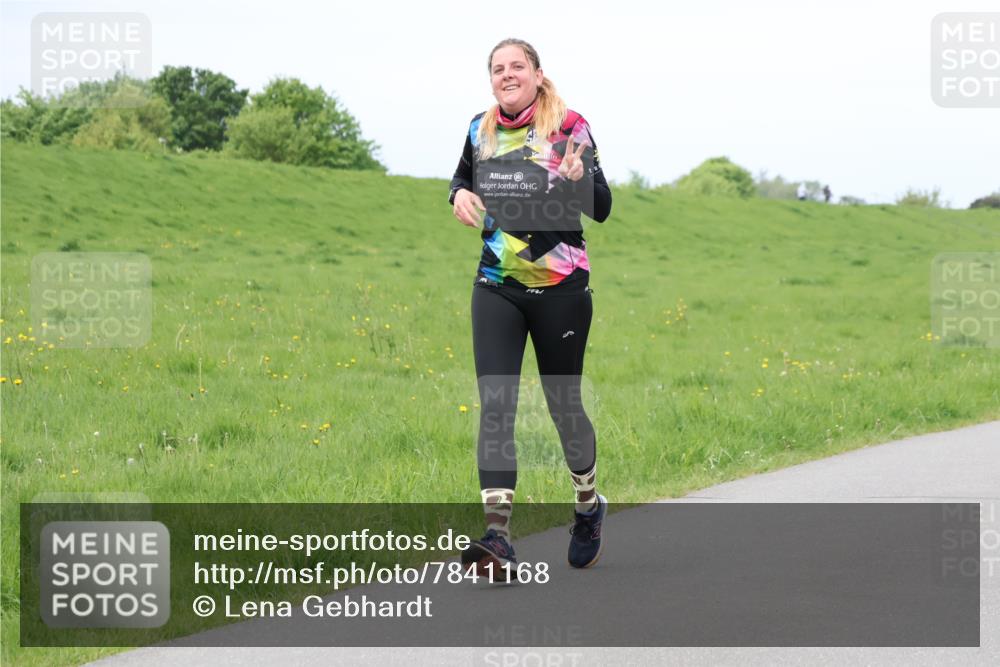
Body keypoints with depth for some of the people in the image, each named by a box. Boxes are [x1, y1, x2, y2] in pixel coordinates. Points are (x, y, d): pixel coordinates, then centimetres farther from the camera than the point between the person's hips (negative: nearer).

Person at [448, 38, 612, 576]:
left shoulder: (569, 127, -7)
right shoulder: (481, 130, 5)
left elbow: (601, 209, -7)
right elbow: (463, 177, 25)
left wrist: (580, 179, -28)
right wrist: (459, 194, 1)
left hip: (561, 289, -3)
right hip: (496, 289, 3)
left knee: (563, 404, 8)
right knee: (494, 405, -11)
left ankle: (589, 507, 35)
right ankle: (496, 537, -17)